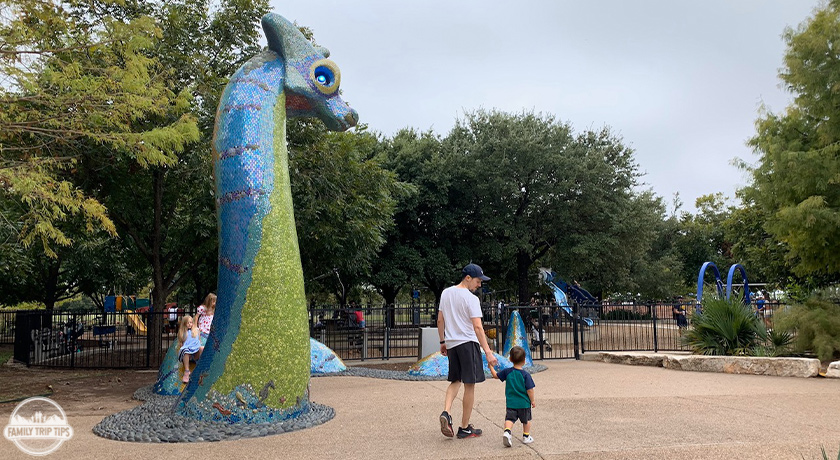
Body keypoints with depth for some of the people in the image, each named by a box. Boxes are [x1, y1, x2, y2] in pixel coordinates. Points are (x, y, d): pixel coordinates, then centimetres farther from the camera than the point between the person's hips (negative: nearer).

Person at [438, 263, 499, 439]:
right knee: (469, 385, 3)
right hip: (468, 342, -7)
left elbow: (440, 321, 14)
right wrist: (488, 352, -19)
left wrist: (442, 342, 23)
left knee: (455, 381, 20)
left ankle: (446, 412, -2)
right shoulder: (471, 299, -12)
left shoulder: (446, 293, 9)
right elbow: (478, 327, -19)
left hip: (451, 343, 7)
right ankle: (465, 428, 11)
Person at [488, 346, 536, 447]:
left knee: (509, 418, 0)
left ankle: (507, 431, -25)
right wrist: (533, 400, 2)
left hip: (510, 403, 1)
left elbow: (495, 375, 8)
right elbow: (529, 390, -12)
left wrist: (491, 366, 22)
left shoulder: (507, 372, -4)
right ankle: (526, 436, 27)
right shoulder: (525, 374, -13)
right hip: (524, 403, -1)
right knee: (526, 420, 19)